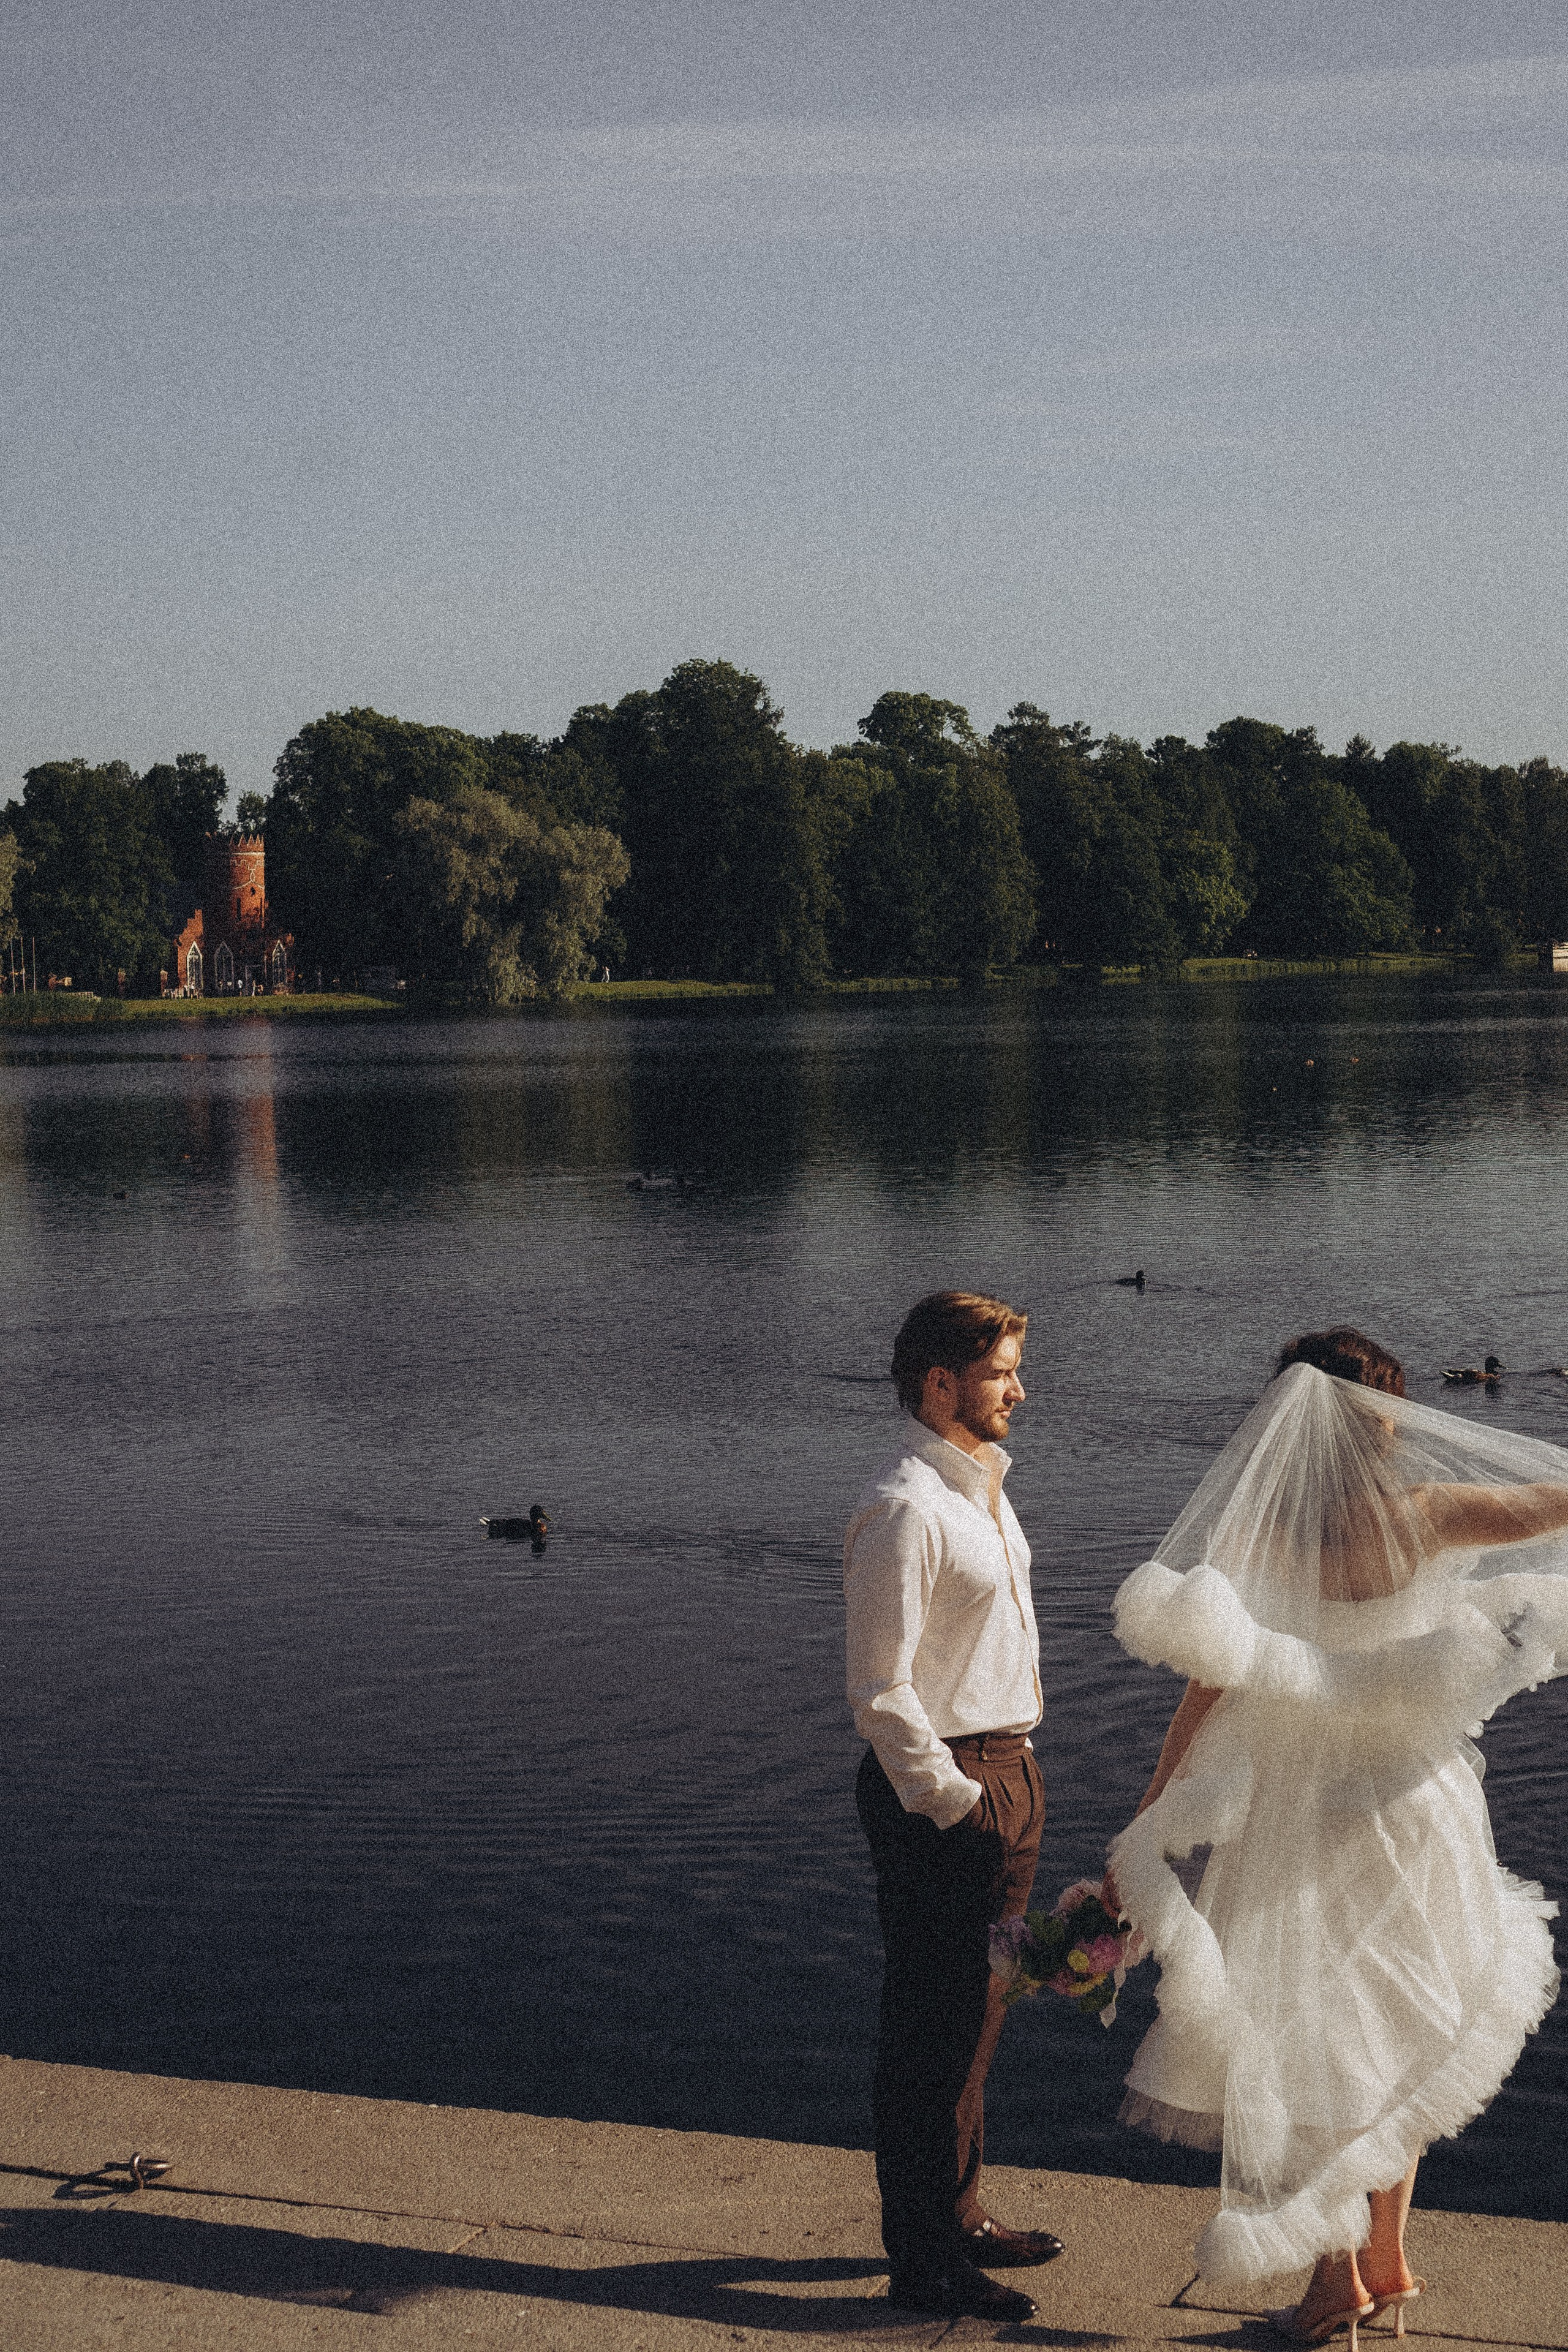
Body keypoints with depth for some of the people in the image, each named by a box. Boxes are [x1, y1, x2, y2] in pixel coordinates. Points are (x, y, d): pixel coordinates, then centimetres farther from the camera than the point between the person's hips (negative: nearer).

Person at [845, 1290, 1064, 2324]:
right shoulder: (905, 1510, -20)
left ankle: (957, 2215, 34)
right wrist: (953, 1802, -18)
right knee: (935, 2025, 0)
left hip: (1005, 1773, 10)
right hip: (944, 1789, -10)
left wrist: (1014, 1778, 16)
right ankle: (924, 2258, 10)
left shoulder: (982, 1490, 12)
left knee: (977, 2012, 20)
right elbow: (881, 1692, -20)